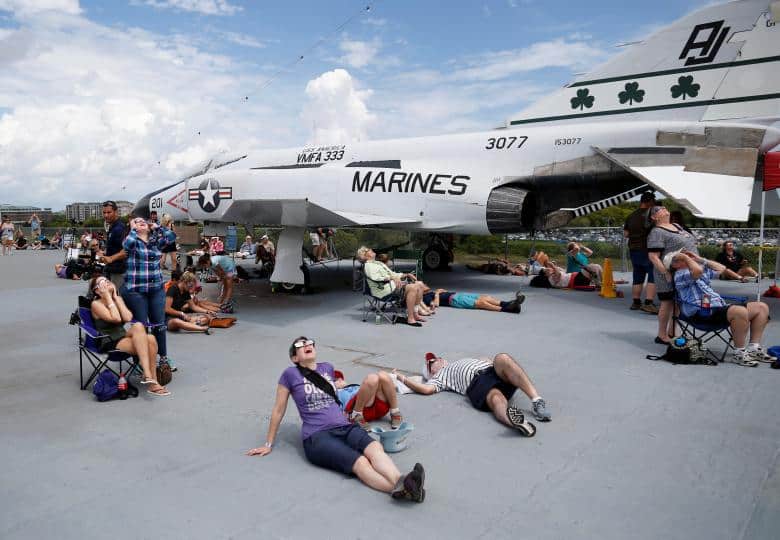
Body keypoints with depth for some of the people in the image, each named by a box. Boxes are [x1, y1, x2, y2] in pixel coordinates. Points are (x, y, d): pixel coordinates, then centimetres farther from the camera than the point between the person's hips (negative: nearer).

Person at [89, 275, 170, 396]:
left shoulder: (118, 298, 14)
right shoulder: (96, 304, -3)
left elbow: (128, 318, -4)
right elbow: (116, 318, -18)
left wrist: (115, 297, -1)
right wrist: (108, 297, -10)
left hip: (123, 338, 5)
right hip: (109, 343, -5)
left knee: (150, 340, -25)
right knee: (138, 326, -31)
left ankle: (152, 382, -23)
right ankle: (147, 374, -37)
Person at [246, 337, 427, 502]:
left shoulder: (327, 368, 19)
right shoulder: (290, 374, 4)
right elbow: (278, 410, 11)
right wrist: (269, 444, 16)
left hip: (345, 428, 5)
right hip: (317, 436, -5)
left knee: (374, 448, -31)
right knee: (361, 463, -33)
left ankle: (400, 481, -57)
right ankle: (400, 488, -56)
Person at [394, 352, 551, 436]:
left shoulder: (464, 360, 47)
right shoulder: (440, 376, 28)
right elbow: (426, 389, 10)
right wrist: (402, 377, 17)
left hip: (494, 370, 4)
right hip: (477, 383, -4)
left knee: (502, 358, -32)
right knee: (496, 399, -38)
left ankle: (536, 400, -45)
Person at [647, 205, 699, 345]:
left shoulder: (677, 226, 15)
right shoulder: (657, 232, -12)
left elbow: (689, 243, 24)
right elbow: (653, 256, -19)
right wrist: (666, 273, -25)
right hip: (671, 274, -8)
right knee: (668, 302, 0)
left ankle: (671, 332, 26)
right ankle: (662, 336, 11)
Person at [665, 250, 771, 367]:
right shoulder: (680, 274, -5)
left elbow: (721, 268, 34)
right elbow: (697, 271, -25)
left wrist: (700, 259, 26)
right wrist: (686, 258, -7)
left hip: (720, 307, 10)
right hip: (704, 312, -10)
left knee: (762, 307, 4)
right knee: (740, 311, -33)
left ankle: (754, 348, 3)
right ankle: (738, 354, -19)